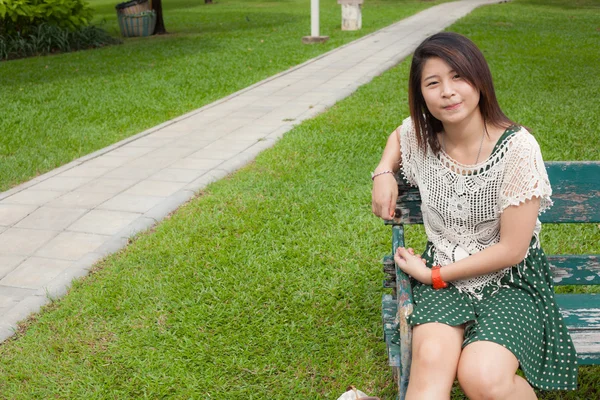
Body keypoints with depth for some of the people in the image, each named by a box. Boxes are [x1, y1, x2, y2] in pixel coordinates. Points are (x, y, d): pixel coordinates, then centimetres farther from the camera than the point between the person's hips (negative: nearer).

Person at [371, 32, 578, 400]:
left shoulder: (517, 147, -16)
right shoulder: (420, 136, -4)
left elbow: (512, 250, -13)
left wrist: (433, 274, -9)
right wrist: (384, 173, 5)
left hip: (509, 282, -2)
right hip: (440, 278, 3)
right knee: (430, 359, -30)